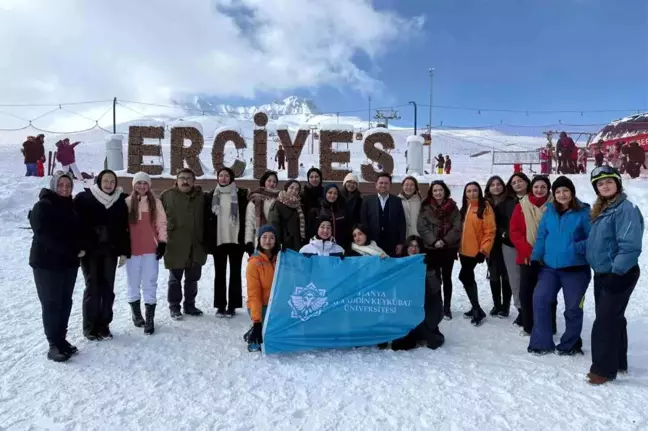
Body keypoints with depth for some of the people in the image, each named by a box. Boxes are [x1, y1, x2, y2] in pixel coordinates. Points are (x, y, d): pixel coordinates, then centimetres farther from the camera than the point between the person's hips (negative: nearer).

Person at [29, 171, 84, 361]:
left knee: (65, 302, 11)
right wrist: (74, 250, -20)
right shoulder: (42, 207, -9)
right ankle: (54, 345, 5)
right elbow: (46, 235, -19)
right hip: (47, 263, -6)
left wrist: (79, 248, -6)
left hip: (69, 262, 7)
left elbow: (78, 231, 15)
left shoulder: (71, 207, 11)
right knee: (51, 304, -2)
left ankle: (61, 339, 22)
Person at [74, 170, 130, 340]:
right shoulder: (83, 198, -4)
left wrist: (124, 251, 3)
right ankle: (90, 327, 13)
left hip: (110, 250, 3)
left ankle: (104, 325, 18)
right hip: (89, 250, -3)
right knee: (92, 288, 0)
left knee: (107, 288, 7)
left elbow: (124, 228, 6)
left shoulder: (120, 201, 5)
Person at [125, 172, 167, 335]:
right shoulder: (127, 202, 1)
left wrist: (162, 242, -3)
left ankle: (149, 319, 4)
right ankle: (136, 313, 31)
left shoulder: (155, 202, 2)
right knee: (133, 284, 13)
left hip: (151, 249, -1)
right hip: (132, 249, 1)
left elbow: (161, 223, 3)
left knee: (150, 284, -1)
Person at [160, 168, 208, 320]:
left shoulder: (201, 196, 6)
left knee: (193, 278, 14)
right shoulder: (167, 196, -2)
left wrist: (206, 241, 11)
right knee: (175, 279, 8)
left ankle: (190, 305, 29)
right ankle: (174, 307, 21)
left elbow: (207, 217, 14)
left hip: (196, 247, 3)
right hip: (175, 247, -3)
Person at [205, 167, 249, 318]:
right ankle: (220, 305, 16)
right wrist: (207, 240, 1)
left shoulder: (241, 194, 1)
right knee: (219, 273, 7)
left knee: (235, 273, 5)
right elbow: (206, 219, 7)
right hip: (218, 240, 2)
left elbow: (246, 217, -1)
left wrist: (245, 238, -8)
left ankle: (232, 306, 13)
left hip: (236, 239, -2)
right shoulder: (211, 195, 7)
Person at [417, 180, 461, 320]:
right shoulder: (426, 208, 2)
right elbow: (421, 227, -6)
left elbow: (457, 227, -4)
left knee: (447, 278, 8)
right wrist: (434, 241, -16)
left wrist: (445, 241, -14)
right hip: (431, 248, -1)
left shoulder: (453, 207, 3)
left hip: (449, 248, 1)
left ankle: (446, 308, 16)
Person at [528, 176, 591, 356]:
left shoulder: (583, 212, -7)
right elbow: (541, 236, 9)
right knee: (539, 300, -5)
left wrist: (578, 248, -24)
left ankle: (570, 345, 27)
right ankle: (541, 342, 8)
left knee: (573, 307, 9)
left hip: (575, 268, -3)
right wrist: (536, 257, 1)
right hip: (550, 266, 3)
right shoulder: (549, 212, 6)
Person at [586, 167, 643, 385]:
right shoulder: (600, 209, 11)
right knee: (612, 318, 17)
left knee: (604, 321, -6)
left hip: (619, 275, -9)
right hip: (602, 273, 9)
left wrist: (616, 271, -26)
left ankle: (604, 369, 5)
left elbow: (630, 246, -24)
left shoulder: (626, 209, -17)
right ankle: (618, 362, 31)